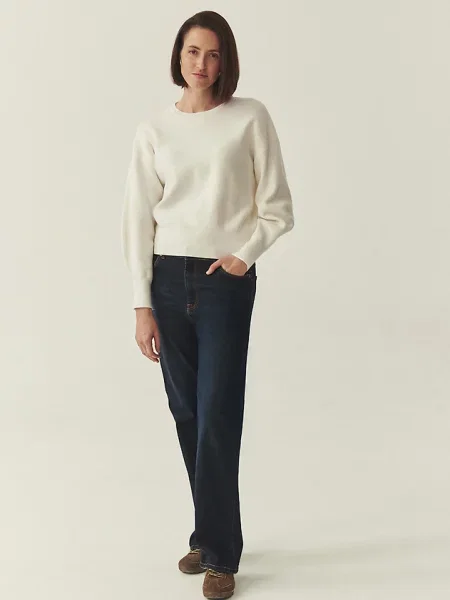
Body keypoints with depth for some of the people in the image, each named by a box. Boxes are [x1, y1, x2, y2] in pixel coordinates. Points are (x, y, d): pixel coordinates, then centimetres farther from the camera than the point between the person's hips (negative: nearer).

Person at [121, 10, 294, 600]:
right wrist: (142, 305, -1)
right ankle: (211, 534, 25)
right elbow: (139, 219, 3)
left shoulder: (251, 118, -1)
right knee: (186, 414, 8)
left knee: (217, 417, -4)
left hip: (226, 279, -3)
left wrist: (244, 254, -12)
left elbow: (278, 208, 3)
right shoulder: (153, 129, 5)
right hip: (168, 278, 3)